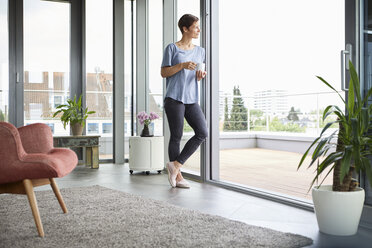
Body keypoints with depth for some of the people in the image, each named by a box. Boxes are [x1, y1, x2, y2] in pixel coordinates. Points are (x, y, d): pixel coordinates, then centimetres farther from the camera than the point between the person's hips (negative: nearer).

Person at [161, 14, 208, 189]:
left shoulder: (200, 51, 16)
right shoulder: (172, 48, 0)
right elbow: (164, 73, -2)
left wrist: (200, 75, -3)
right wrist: (182, 65, -15)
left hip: (191, 99, 5)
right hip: (174, 98, -5)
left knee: (202, 133, -10)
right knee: (176, 136, -2)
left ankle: (176, 164, 0)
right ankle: (177, 176, 9)